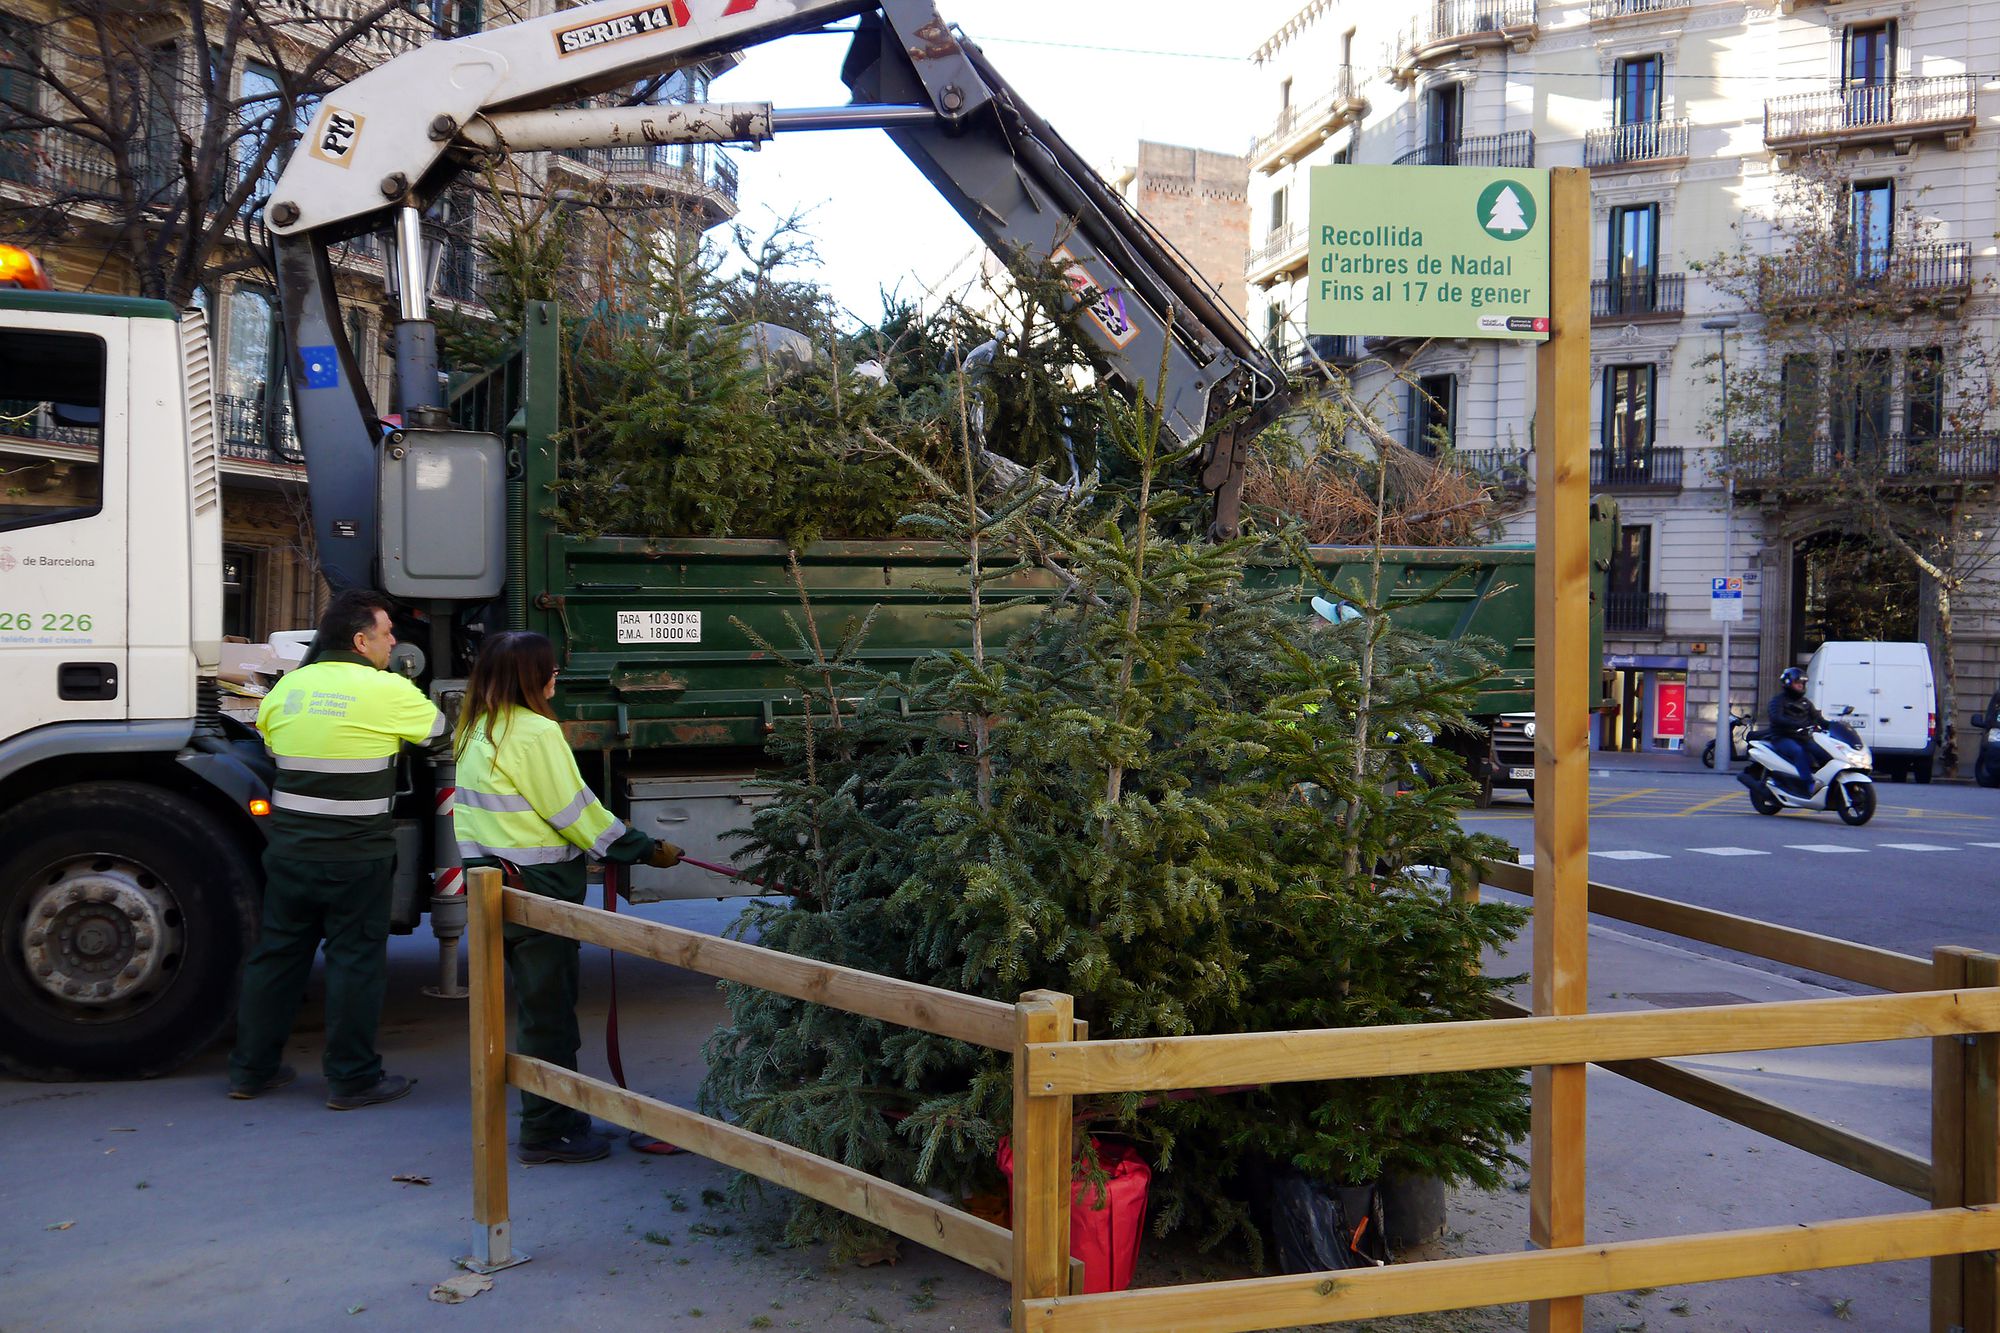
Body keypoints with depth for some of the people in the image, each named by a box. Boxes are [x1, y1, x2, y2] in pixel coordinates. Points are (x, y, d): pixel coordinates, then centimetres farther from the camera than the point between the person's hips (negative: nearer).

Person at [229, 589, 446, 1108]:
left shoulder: (288, 686, 5)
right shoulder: (389, 692, -12)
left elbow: (267, 736, 20)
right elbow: (440, 729, 4)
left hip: (287, 848, 6)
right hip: (356, 856, -5)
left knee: (276, 953, 15)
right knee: (355, 961, 4)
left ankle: (251, 1069, 24)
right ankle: (351, 1079, 10)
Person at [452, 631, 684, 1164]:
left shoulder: (477, 731, 10)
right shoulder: (536, 732, -18)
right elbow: (576, 811, -15)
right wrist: (647, 850, -7)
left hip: (493, 879, 9)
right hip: (539, 888, -9)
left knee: (538, 1004, 17)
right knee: (548, 1010, 0)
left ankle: (556, 1117, 26)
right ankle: (547, 1132, 8)